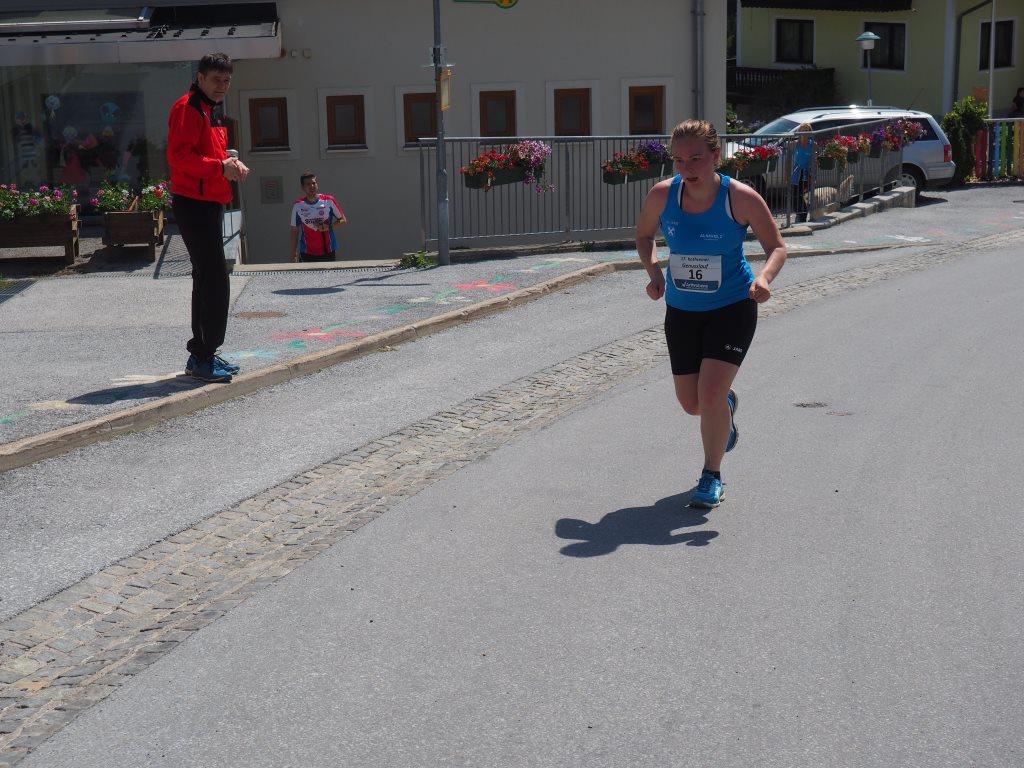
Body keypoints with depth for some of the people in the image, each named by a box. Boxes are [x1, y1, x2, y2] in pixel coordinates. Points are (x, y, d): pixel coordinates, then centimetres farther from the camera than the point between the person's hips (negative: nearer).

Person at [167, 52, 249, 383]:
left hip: (210, 203, 11)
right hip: (193, 203, -11)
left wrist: (230, 163, 8)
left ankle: (204, 355, 22)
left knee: (207, 280, 14)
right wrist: (220, 167, -24)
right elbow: (179, 155, -21)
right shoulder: (188, 108, -11)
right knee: (215, 281, -13)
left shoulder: (212, 110, 20)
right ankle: (201, 358, -8)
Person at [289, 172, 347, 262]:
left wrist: (329, 227, -13)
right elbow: (295, 231, 7)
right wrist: (293, 253, 1)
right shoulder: (298, 205, 1)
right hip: (306, 254, 0)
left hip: (328, 252, 0)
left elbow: (343, 220, 5)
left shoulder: (328, 201, -3)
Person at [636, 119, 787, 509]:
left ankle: (712, 476, 6)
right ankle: (726, 407, 50)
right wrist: (653, 271, -11)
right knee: (691, 404, 11)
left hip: (732, 308, -3)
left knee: (710, 394, -16)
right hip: (681, 311, 4)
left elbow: (777, 246, -8)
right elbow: (644, 236, 7)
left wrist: (764, 277, -29)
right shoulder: (662, 195, -12)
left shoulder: (741, 198, -19)